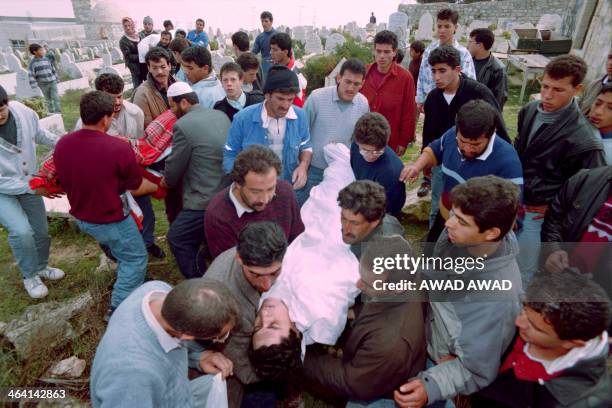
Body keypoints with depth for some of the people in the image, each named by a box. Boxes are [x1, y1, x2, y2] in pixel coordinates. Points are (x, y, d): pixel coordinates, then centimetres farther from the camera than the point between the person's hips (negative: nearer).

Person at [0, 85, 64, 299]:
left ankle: (41, 266, 43)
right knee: (21, 231, -21)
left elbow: (39, 134, 4)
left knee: (41, 230, 14)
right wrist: (32, 188, -25)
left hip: (29, 182, 4)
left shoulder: (22, 111, -20)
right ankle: (30, 275, 6)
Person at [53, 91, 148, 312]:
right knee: (135, 259, 12)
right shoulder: (119, 148, -28)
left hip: (80, 216, 7)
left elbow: (63, 182, 7)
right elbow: (136, 184, -13)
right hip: (110, 220, -7)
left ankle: (127, 282, 49)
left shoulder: (62, 144, -8)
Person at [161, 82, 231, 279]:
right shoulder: (221, 116, 8)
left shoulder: (183, 126, -14)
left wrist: (167, 181, 19)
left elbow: (174, 167, -6)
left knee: (177, 238, 10)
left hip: (205, 200, -8)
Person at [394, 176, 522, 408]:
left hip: (437, 361, -5)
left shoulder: (498, 298, -37)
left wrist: (431, 387, -37)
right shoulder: (457, 235, -22)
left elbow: (477, 371, -25)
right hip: (422, 331, 5)